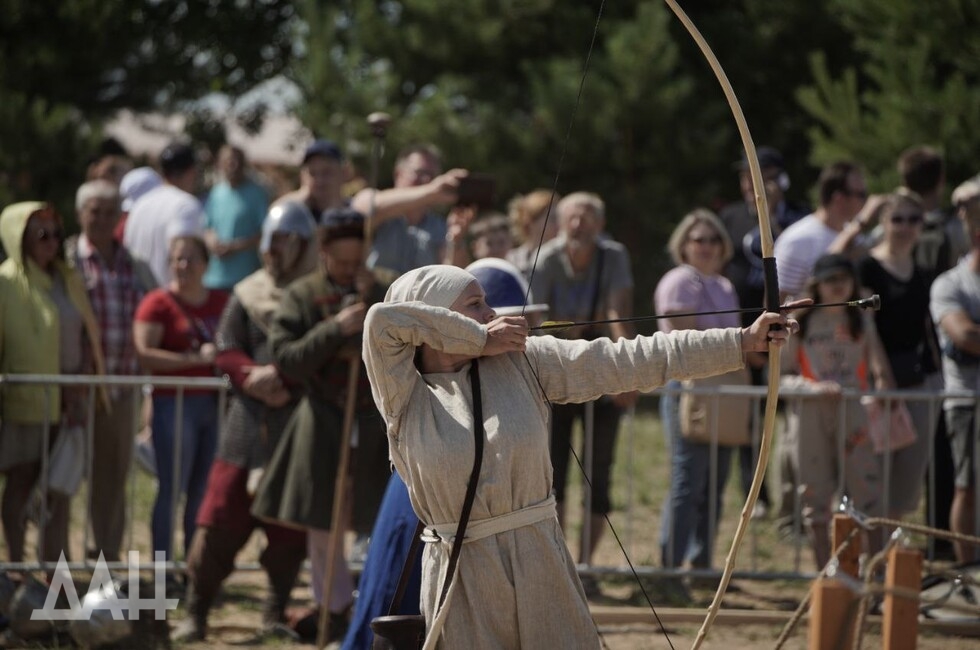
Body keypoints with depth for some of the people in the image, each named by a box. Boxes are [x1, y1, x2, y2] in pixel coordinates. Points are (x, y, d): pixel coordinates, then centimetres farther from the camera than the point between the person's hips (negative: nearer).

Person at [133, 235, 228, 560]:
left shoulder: (221, 301, 13)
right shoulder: (159, 303, -3)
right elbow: (144, 355, -15)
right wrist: (195, 359, -17)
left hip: (214, 404, 5)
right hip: (175, 404, -5)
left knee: (204, 491, 8)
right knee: (171, 488, -5)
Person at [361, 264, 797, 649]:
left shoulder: (520, 361, 4)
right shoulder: (405, 398, -4)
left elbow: (632, 361, 1)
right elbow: (382, 320, -22)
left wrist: (742, 342, -4)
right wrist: (479, 339, -12)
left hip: (541, 568, 3)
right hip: (462, 583, -3)